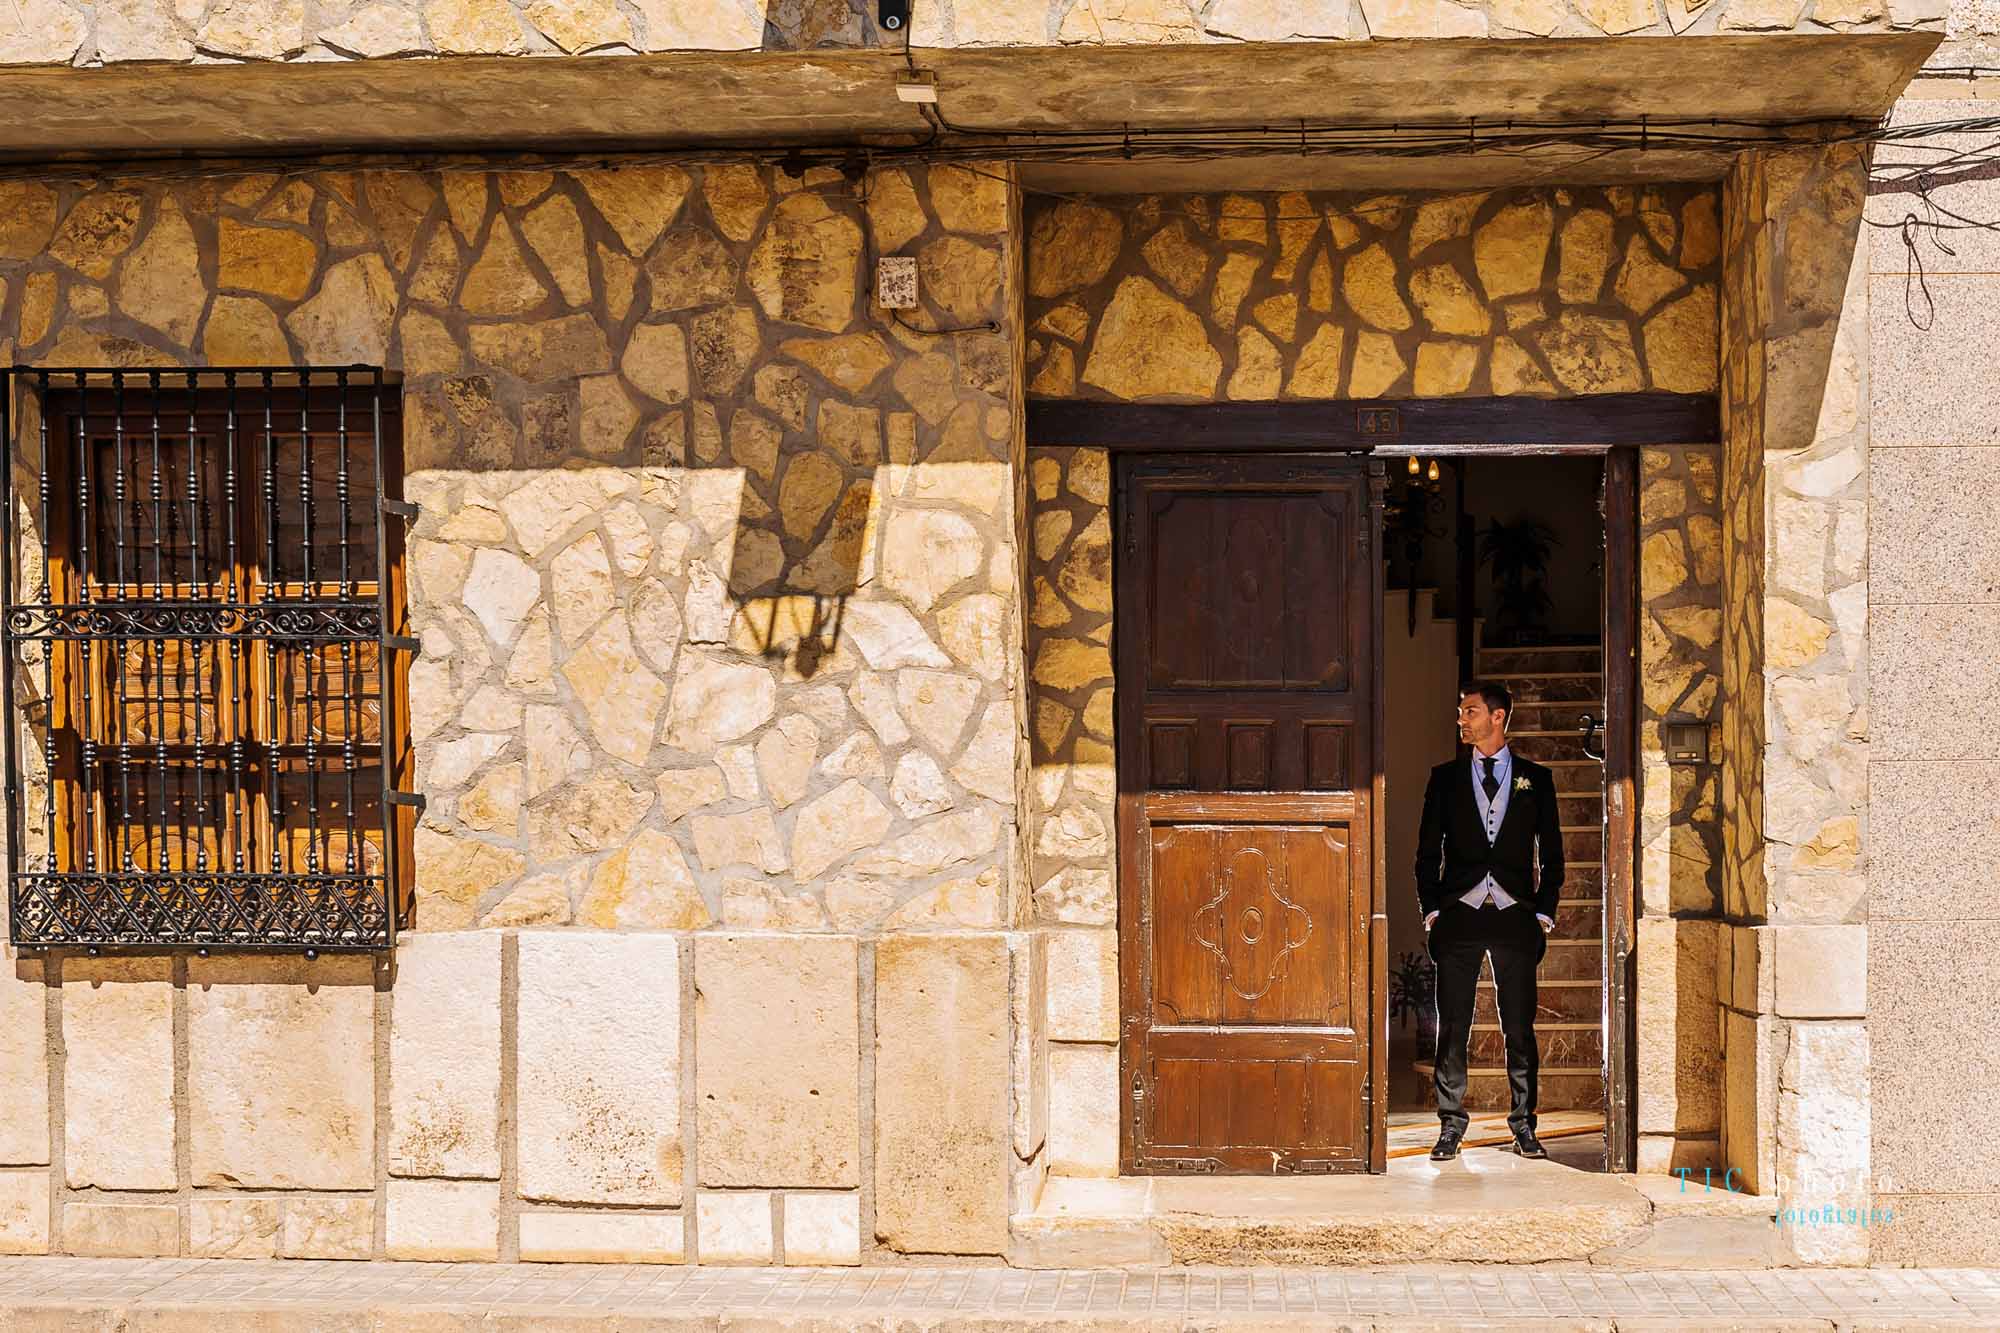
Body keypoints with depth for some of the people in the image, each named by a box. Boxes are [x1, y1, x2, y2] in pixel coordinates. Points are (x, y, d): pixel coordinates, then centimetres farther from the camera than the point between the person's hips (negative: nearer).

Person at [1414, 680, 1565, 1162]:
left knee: (1520, 1027, 1)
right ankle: (1451, 1125, 9)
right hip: (1459, 914, 1)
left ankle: (1523, 1124, 12)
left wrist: (1543, 912, 1)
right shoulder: (1445, 777, 10)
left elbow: (1551, 852, 9)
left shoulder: (1535, 778, 9)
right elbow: (1428, 851, 9)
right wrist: (1432, 912, 1)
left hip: (1515, 917, -1)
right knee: (1452, 1026, 0)